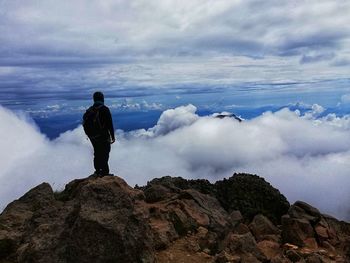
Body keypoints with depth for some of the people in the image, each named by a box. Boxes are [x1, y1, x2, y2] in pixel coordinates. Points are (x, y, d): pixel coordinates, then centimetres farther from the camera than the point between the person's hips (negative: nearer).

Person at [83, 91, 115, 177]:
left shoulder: (89, 110, 5)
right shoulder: (104, 109, -13)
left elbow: (85, 124, 9)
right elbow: (109, 124, -15)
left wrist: (89, 135, 18)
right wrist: (112, 136, -9)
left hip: (92, 137, 6)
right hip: (103, 137, -6)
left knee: (97, 153, 18)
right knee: (105, 153, 2)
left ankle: (97, 171, 26)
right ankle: (104, 172, 2)